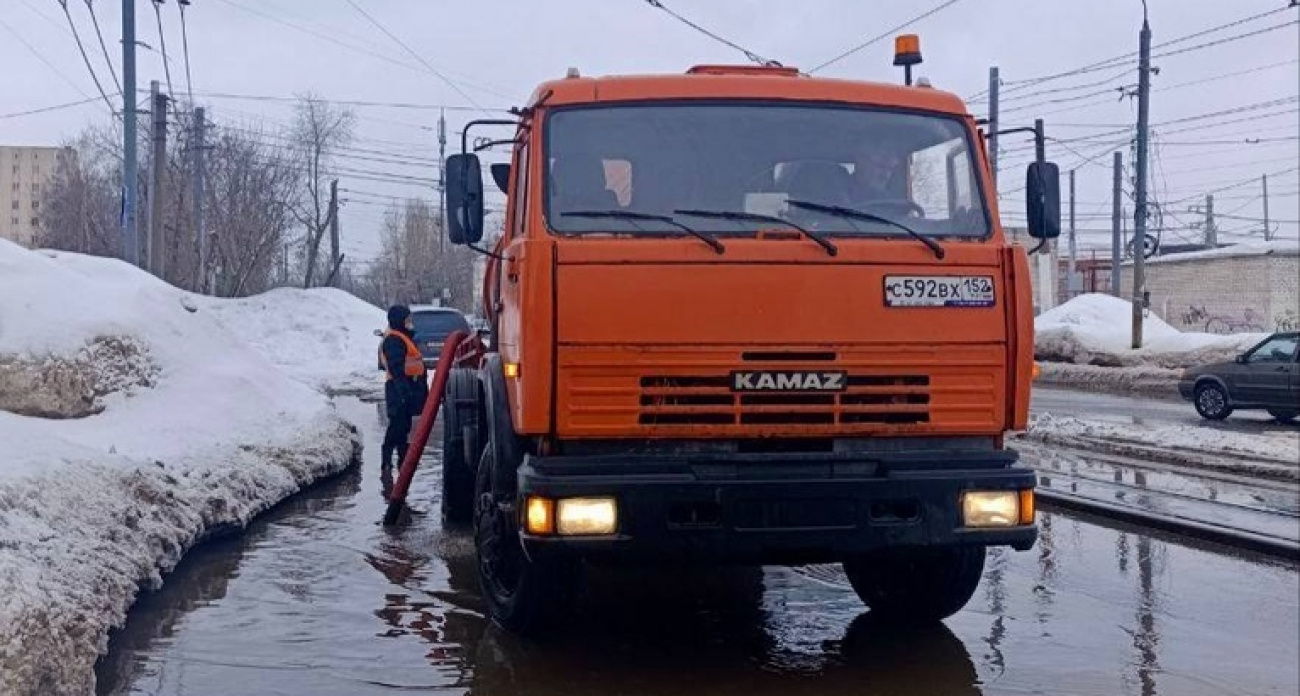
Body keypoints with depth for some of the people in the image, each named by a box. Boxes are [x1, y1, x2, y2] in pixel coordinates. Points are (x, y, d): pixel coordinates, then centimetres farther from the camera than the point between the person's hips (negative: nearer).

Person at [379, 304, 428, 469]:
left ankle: (403, 455, 21)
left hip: (408, 386, 10)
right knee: (398, 422, -12)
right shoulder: (394, 340, -14)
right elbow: (396, 367, -23)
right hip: (399, 387, -10)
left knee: (404, 423, 14)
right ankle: (387, 455, -11)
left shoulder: (405, 337, 19)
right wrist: (404, 389, -29)